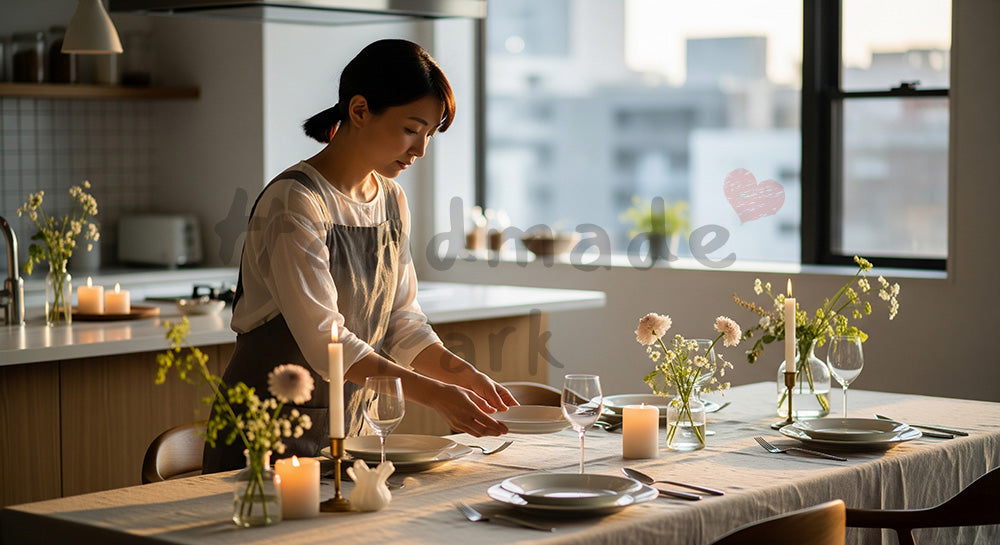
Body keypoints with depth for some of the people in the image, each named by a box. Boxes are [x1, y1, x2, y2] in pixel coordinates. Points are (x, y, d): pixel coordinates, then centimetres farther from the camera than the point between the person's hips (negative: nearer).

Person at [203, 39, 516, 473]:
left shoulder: (391, 201, 7)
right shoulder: (294, 202, -18)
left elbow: (401, 324, 8)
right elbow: (324, 341, -25)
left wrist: (461, 373, -9)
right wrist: (434, 394, -29)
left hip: (351, 425, 7)